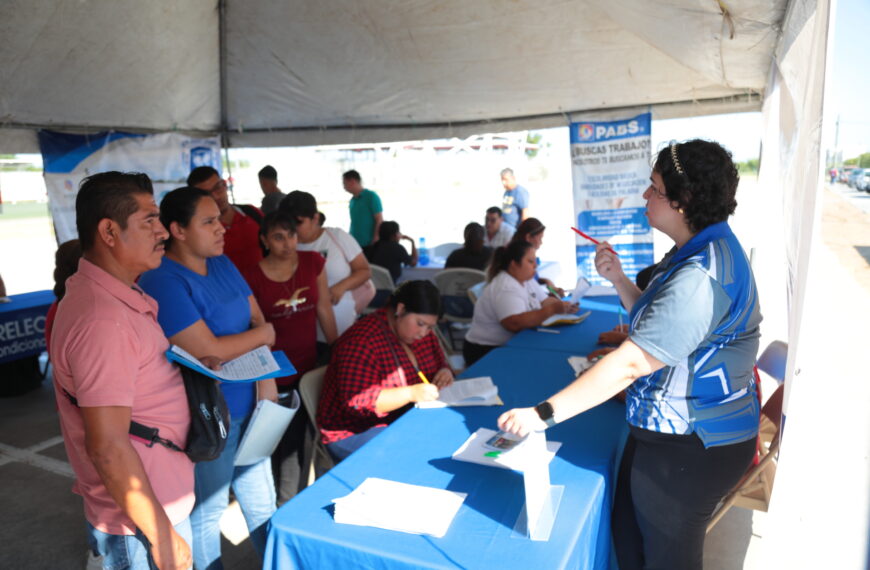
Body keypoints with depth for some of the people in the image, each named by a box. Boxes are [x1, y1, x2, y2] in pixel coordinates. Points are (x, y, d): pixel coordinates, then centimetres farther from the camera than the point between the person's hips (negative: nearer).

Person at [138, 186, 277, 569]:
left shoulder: (223, 264, 5)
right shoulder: (163, 282, -20)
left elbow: (258, 319, 5)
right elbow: (209, 352, -25)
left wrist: (266, 381, -9)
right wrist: (263, 334, -9)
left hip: (249, 406, 7)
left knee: (261, 498, 21)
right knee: (207, 513, 14)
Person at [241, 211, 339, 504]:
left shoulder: (313, 262, 0)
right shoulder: (252, 277, -10)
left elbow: (324, 309, 6)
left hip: (308, 365, 3)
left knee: (299, 437, 14)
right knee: (278, 439, 9)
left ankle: (292, 502, 35)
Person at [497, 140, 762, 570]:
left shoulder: (701, 276, -29)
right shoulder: (703, 250, 5)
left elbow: (631, 364, -32)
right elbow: (656, 323, 11)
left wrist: (545, 413, -29)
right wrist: (618, 279, -3)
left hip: (691, 445, -9)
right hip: (669, 429, 9)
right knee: (629, 534, 22)